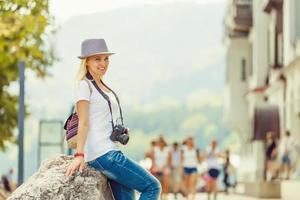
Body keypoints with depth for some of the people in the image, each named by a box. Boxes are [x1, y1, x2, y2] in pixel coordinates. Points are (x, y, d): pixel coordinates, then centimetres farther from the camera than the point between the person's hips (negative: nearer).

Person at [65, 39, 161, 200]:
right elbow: (83, 123, -14)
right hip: (102, 154, -9)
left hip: (112, 152, 9)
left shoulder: (103, 87, 19)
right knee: (152, 187, -9)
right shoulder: (85, 86, -6)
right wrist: (79, 155, -20)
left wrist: (121, 132, 8)